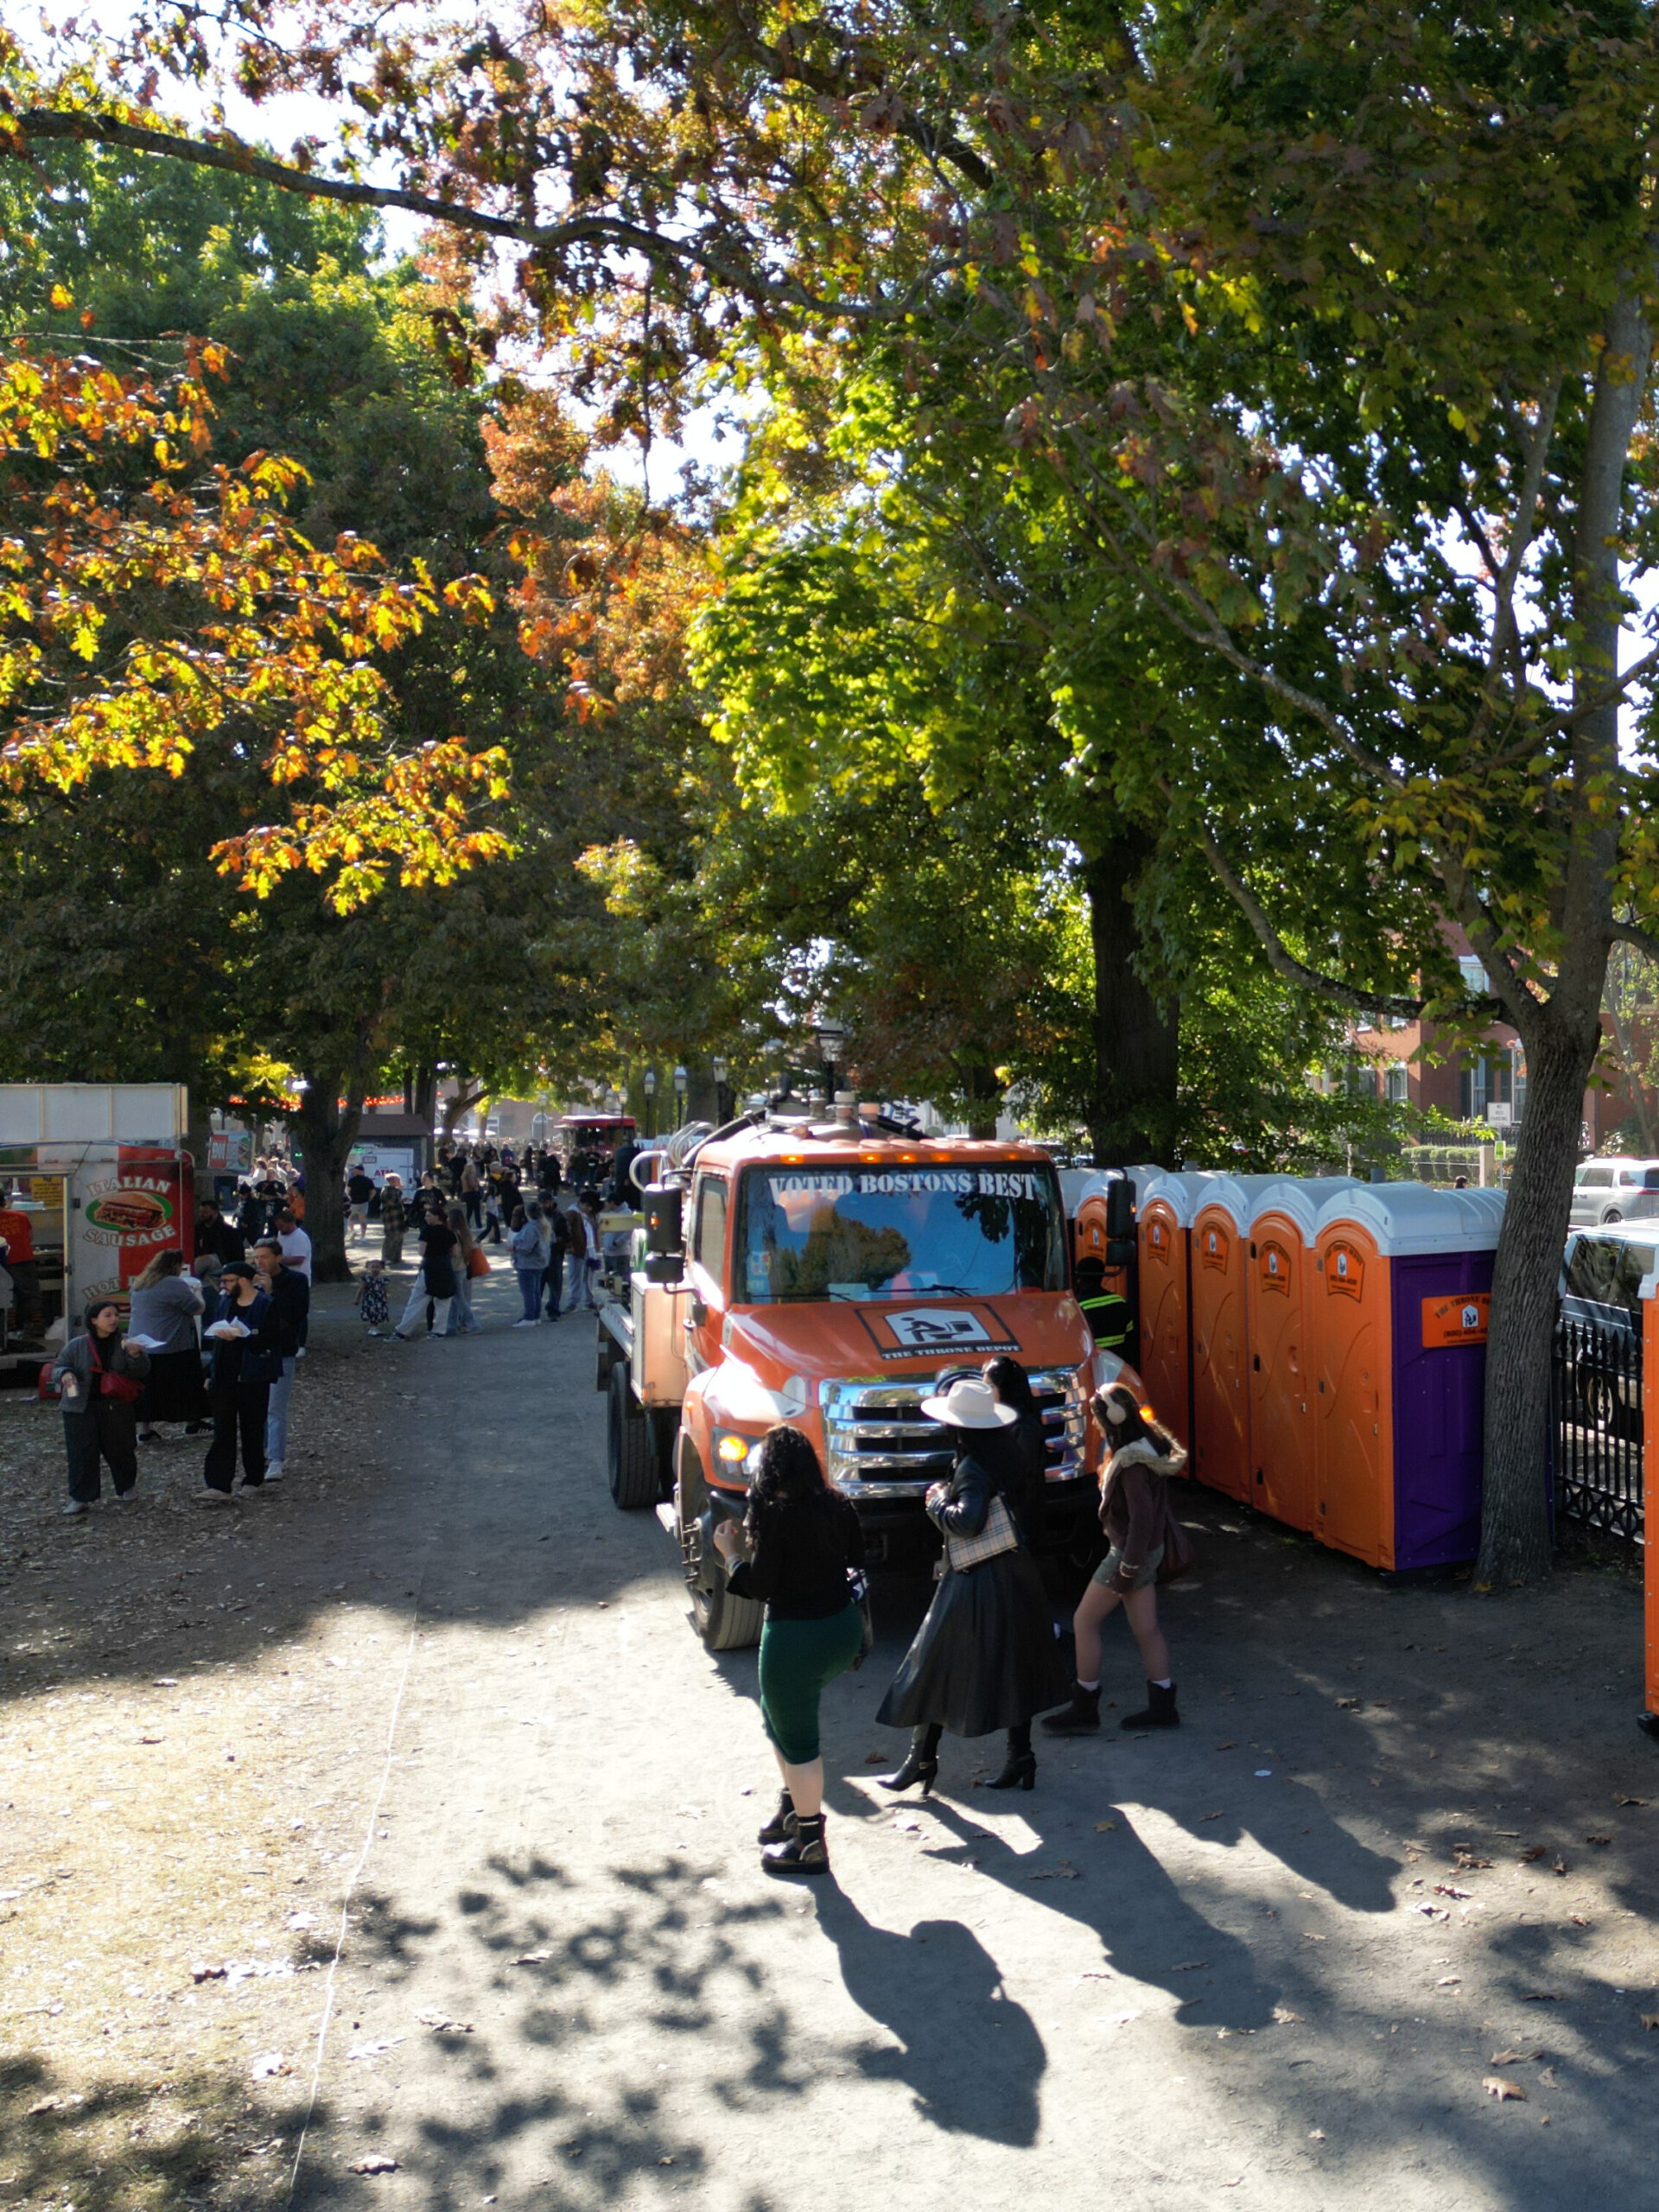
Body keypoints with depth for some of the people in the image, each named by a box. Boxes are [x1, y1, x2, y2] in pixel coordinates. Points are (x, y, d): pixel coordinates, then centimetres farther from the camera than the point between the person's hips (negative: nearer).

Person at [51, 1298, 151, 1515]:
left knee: (120, 1450, 8)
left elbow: (142, 1371, -3)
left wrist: (136, 1355, -23)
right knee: (81, 1454, -3)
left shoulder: (124, 1343, 2)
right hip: (81, 1408, 0)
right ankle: (81, 1498, 2)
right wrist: (65, 1374, -15)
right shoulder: (76, 1346, 2)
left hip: (117, 1409, 0)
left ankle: (125, 1489, 29)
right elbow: (58, 1367, 9)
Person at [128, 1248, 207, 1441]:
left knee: (145, 1389, 9)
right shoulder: (175, 1285, -17)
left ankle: (144, 1430, 8)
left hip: (138, 1344, 7)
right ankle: (192, 1424, 19)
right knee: (184, 1387, 8)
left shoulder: (140, 1284, 10)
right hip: (170, 1349, -7)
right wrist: (197, 1291, 6)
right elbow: (198, 1308, -13)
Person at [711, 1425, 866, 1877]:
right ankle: (794, 1808, 39)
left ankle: (809, 1843, 19)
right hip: (845, 1627, 8)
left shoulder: (775, 1517, -21)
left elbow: (760, 1586, -18)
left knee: (797, 1741, 8)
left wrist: (730, 1552, -3)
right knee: (778, 1716, 28)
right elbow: (857, 1557, 10)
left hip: (796, 1637, -8)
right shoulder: (836, 1505, -1)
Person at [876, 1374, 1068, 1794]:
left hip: (974, 1586, -8)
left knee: (937, 1666, 6)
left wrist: (938, 1502, -14)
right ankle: (1020, 1758, 21)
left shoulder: (972, 1468, -21)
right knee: (1013, 1667, 16)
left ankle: (921, 1760, 16)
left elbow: (969, 1522, -32)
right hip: (1016, 1576, 8)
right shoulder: (1006, 1456, 2)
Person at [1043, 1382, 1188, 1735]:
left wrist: (1127, 1567, -20)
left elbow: (1142, 1517, -26)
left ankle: (1084, 1709, 10)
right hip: (1149, 1549, 9)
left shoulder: (1132, 1463, -25)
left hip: (1132, 1551, -9)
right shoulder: (1149, 1444, 3)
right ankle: (1162, 1707, 21)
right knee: (1146, 1629, 14)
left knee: (1084, 1622, 2)